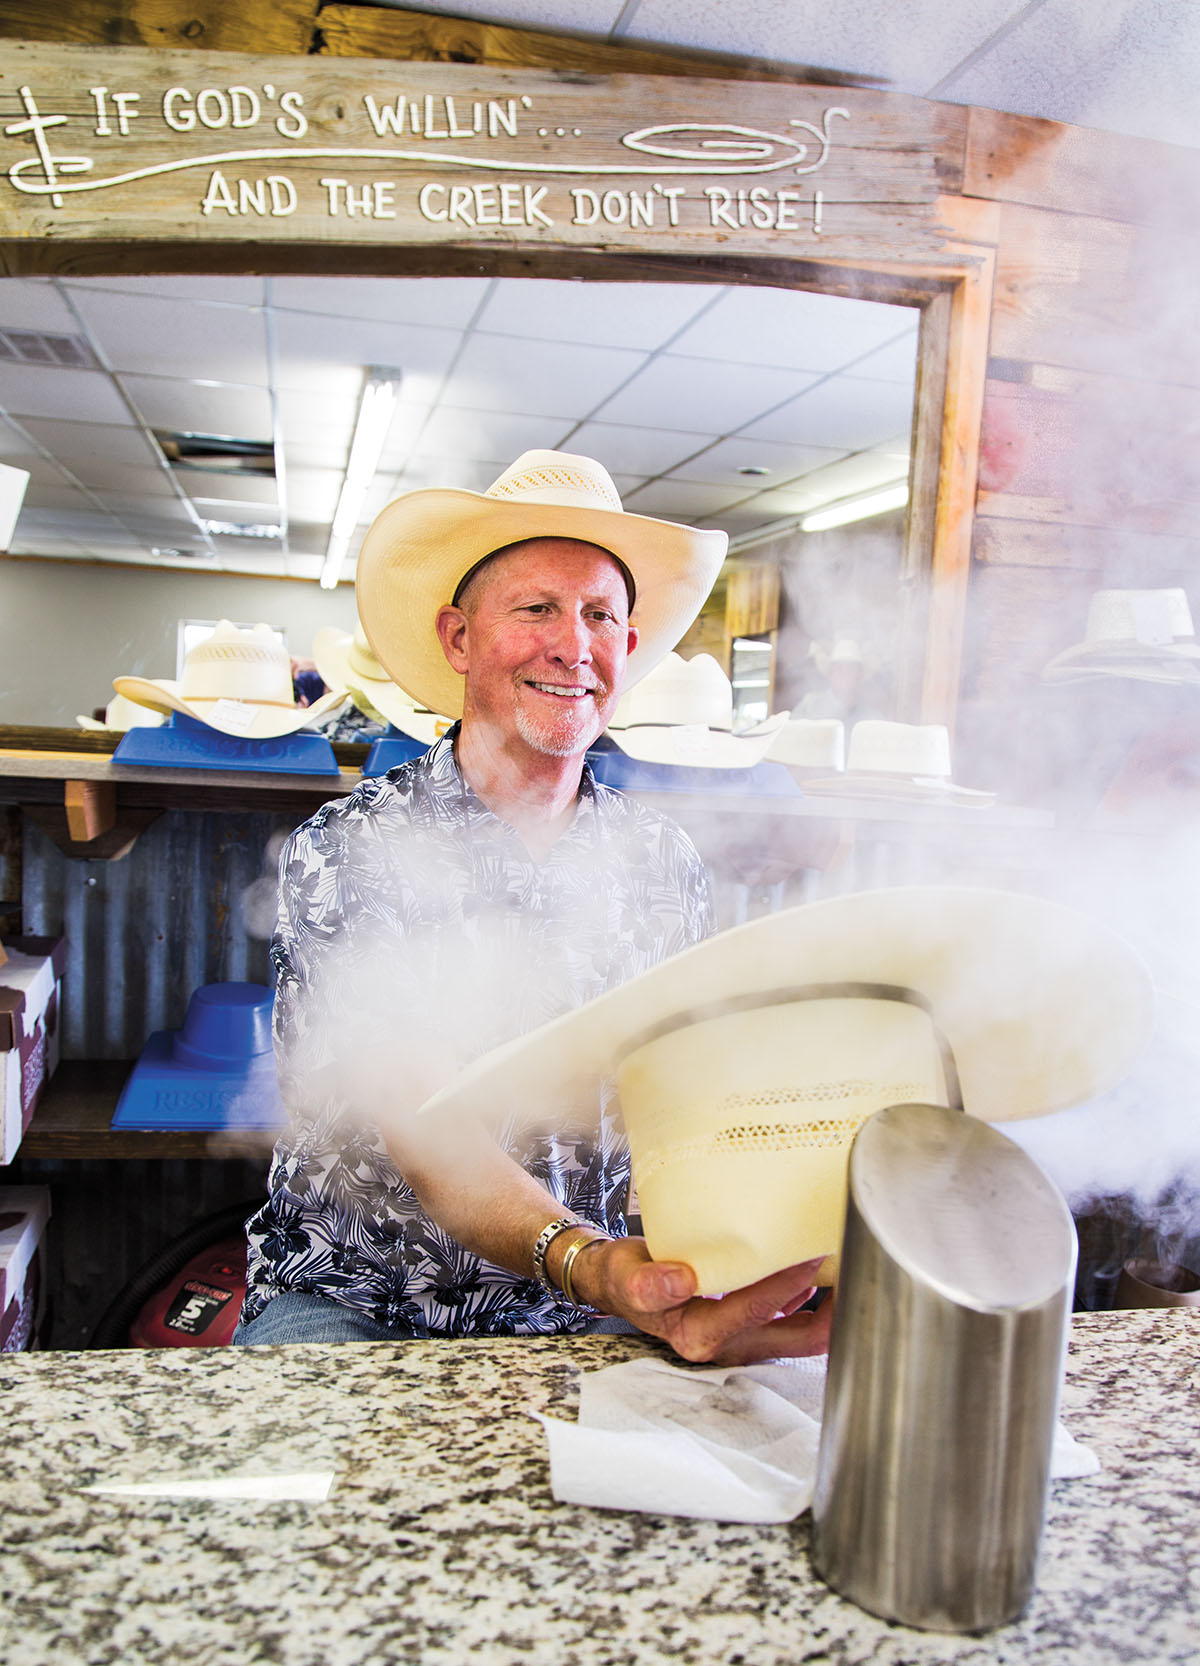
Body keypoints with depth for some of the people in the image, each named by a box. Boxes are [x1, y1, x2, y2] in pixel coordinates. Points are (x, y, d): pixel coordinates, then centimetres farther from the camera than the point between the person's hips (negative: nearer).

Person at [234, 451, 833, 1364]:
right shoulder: (345, 852, -13)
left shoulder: (667, 864, 0)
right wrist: (588, 1266, -41)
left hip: (588, 1308, 3)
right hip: (351, 1297, -2)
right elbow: (424, 1134, -22)